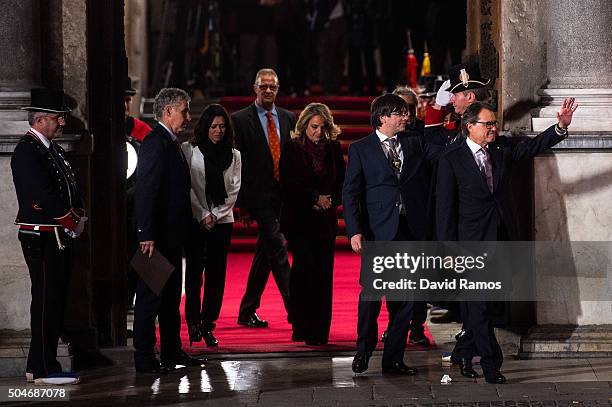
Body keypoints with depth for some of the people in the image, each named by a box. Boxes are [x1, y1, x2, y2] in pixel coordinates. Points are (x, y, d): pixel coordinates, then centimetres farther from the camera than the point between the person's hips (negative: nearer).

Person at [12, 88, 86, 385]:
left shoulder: (53, 150, 18)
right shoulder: (27, 151, -13)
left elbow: (70, 189, 20)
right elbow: (43, 195, -21)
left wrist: (78, 215, 2)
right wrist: (72, 222, -13)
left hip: (59, 237, 10)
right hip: (41, 238, -10)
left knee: (55, 300, 12)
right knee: (47, 300, -9)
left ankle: (38, 366, 18)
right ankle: (44, 370, -6)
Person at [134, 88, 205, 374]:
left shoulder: (170, 143, 17)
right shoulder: (155, 143, -15)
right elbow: (146, 191, -21)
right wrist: (147, 235, -25)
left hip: (171, 236, 10)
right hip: (158, 236, -10)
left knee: (171, 296, 16)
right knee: (150, 296, -5)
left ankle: (172, 352, 24)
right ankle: (144, 358, -2)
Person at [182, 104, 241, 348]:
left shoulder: (233, 155, 10)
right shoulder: (189, 150, 0)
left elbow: (234, 189, 7)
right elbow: (187, 186, -3)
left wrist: (216, 215, -4)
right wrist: (203, 215, -8)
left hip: (222, 220, 3)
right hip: (195, 220, -3)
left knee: (216, 274, 1)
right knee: (194, 271, -5)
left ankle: (208, 324, 6)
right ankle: (193, 322, 1)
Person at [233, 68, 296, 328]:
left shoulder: (288, 118, 13)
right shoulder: (241, 120, -2)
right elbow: (238, 164, -5)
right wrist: (243, 203, -10)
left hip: (283, 196, 6)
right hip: (260, 196, -5)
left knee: (265, 252, 10)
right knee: (277, 248, -12)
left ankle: (247, 311, 18)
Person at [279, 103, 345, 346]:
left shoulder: (333, 148, 10)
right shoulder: (292, 149, 1)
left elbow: (342, 182, 12)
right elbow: (288, 185, -3)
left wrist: (330, 200, -5)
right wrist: (315, 198, -9)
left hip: (325, 219, 3)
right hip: (299, 219, -3)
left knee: (323, 273, -3)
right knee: (306, 268, -13)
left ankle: (320, 331, 2)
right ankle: (302, 327, -8)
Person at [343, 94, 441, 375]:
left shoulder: (415, 144, 15)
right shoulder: (361, 149, 5)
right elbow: (351, 193, 0)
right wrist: (354, 231, -10)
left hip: (412, 230, 3)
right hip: (379, 232, -3)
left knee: (404, 298, 4)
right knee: (372, 293, -9)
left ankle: (393, 359, 11)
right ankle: (363, 350, 12)